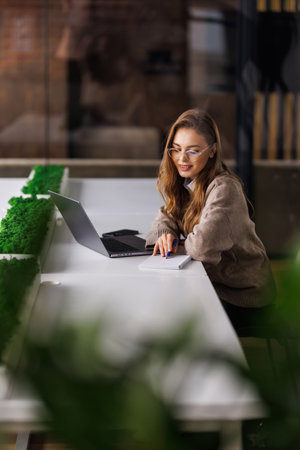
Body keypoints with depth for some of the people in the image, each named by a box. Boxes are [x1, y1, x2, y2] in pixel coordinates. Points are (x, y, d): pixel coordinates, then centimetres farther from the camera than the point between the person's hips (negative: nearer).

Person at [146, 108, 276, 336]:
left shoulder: (224, 189, -26)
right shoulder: (183, 180, 2)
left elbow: (203, 246, -36)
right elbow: (168, 214, 11)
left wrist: (182, 243, -13)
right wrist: (165, 234, -13)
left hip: (240, 295, -7)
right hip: (209, 279, 7)